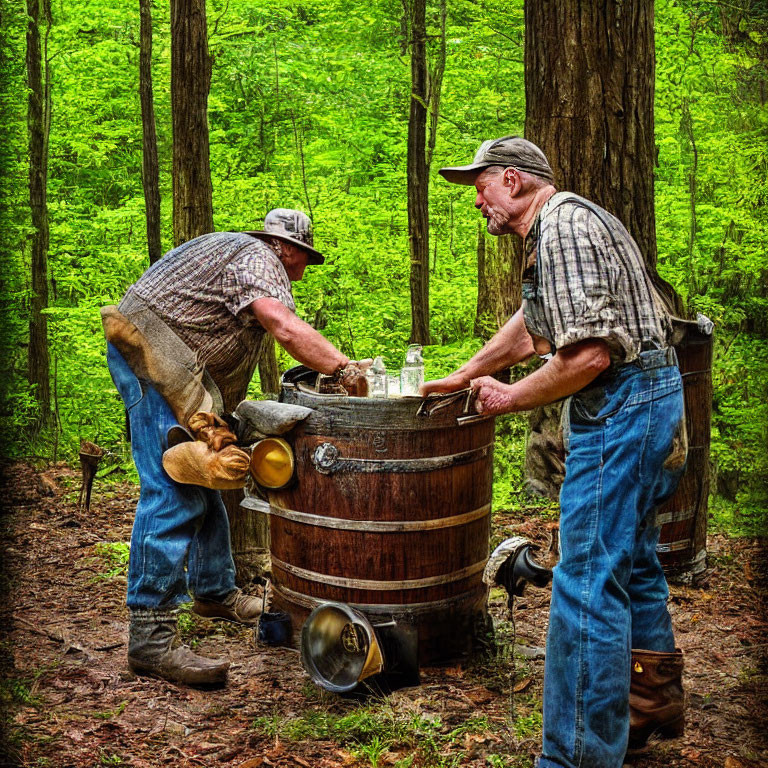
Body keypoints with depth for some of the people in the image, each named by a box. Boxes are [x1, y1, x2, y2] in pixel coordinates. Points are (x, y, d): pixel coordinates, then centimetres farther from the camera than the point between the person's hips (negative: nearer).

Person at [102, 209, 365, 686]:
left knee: (203, 483, 19)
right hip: (151, 358, -11)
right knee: (175, 494, -17)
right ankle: (151, 638, -18)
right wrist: (344, 367, -30)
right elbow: (285, 327, -25)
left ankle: (214, 592, 32)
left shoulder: (233, 250, 25)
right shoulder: (259, 260, -7)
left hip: (171, 367, 11)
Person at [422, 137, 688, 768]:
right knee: (630, 561, 21)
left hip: (621, 406, -11)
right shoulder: (565, 225, 20)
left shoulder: (561, 225, -15)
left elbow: (589, 354, -25)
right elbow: (528, 328, 29)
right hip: (650, 403, 11)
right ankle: (650, 706, 37)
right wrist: (458, 378, 33)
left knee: (588, 580, -10)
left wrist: (510, 399, -12)